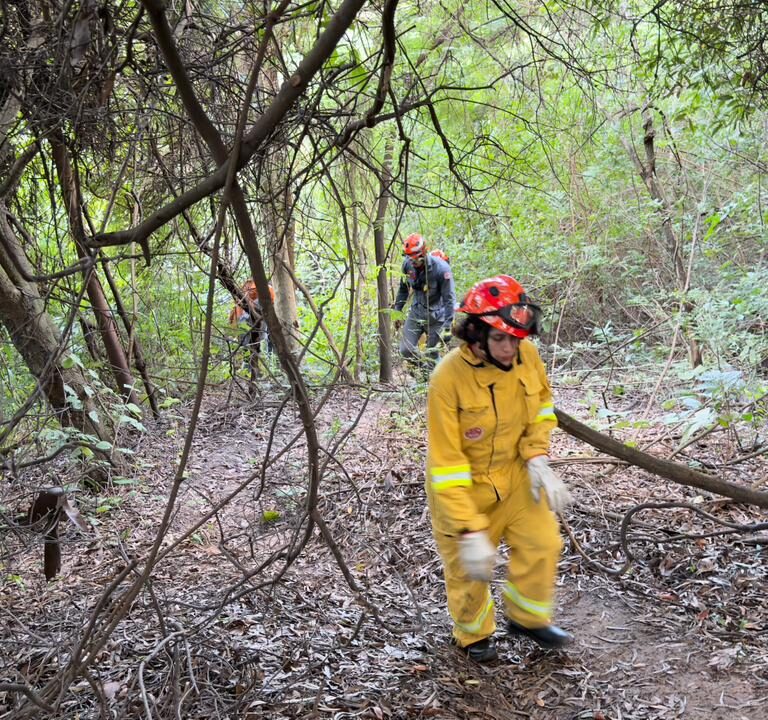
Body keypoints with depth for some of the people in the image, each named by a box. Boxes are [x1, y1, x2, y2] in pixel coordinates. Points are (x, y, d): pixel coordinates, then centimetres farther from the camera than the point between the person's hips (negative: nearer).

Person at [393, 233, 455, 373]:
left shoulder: (441, 268, -24)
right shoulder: (407, 264, -10)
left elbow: (449, 299, -20)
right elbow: (403, 289, 9)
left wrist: (447, 327, -23)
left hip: (435, 316, -4)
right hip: (416, 312, 4)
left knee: (431, 356, -1)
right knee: (406, 350, -4)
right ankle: (426, 368, 22)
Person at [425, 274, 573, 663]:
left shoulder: (528, 356, -15)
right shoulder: (448, 378, -31)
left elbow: (541, 405, 7)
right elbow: (446, 463, -28)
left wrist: (537, 459, -6)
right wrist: (470, 531, -29)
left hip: (513, 472, 5)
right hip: (462, 485, -4)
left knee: (542, 543, 4)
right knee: (469, 567, 9)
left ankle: (527, 617, 32)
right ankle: (473, 635, 38)